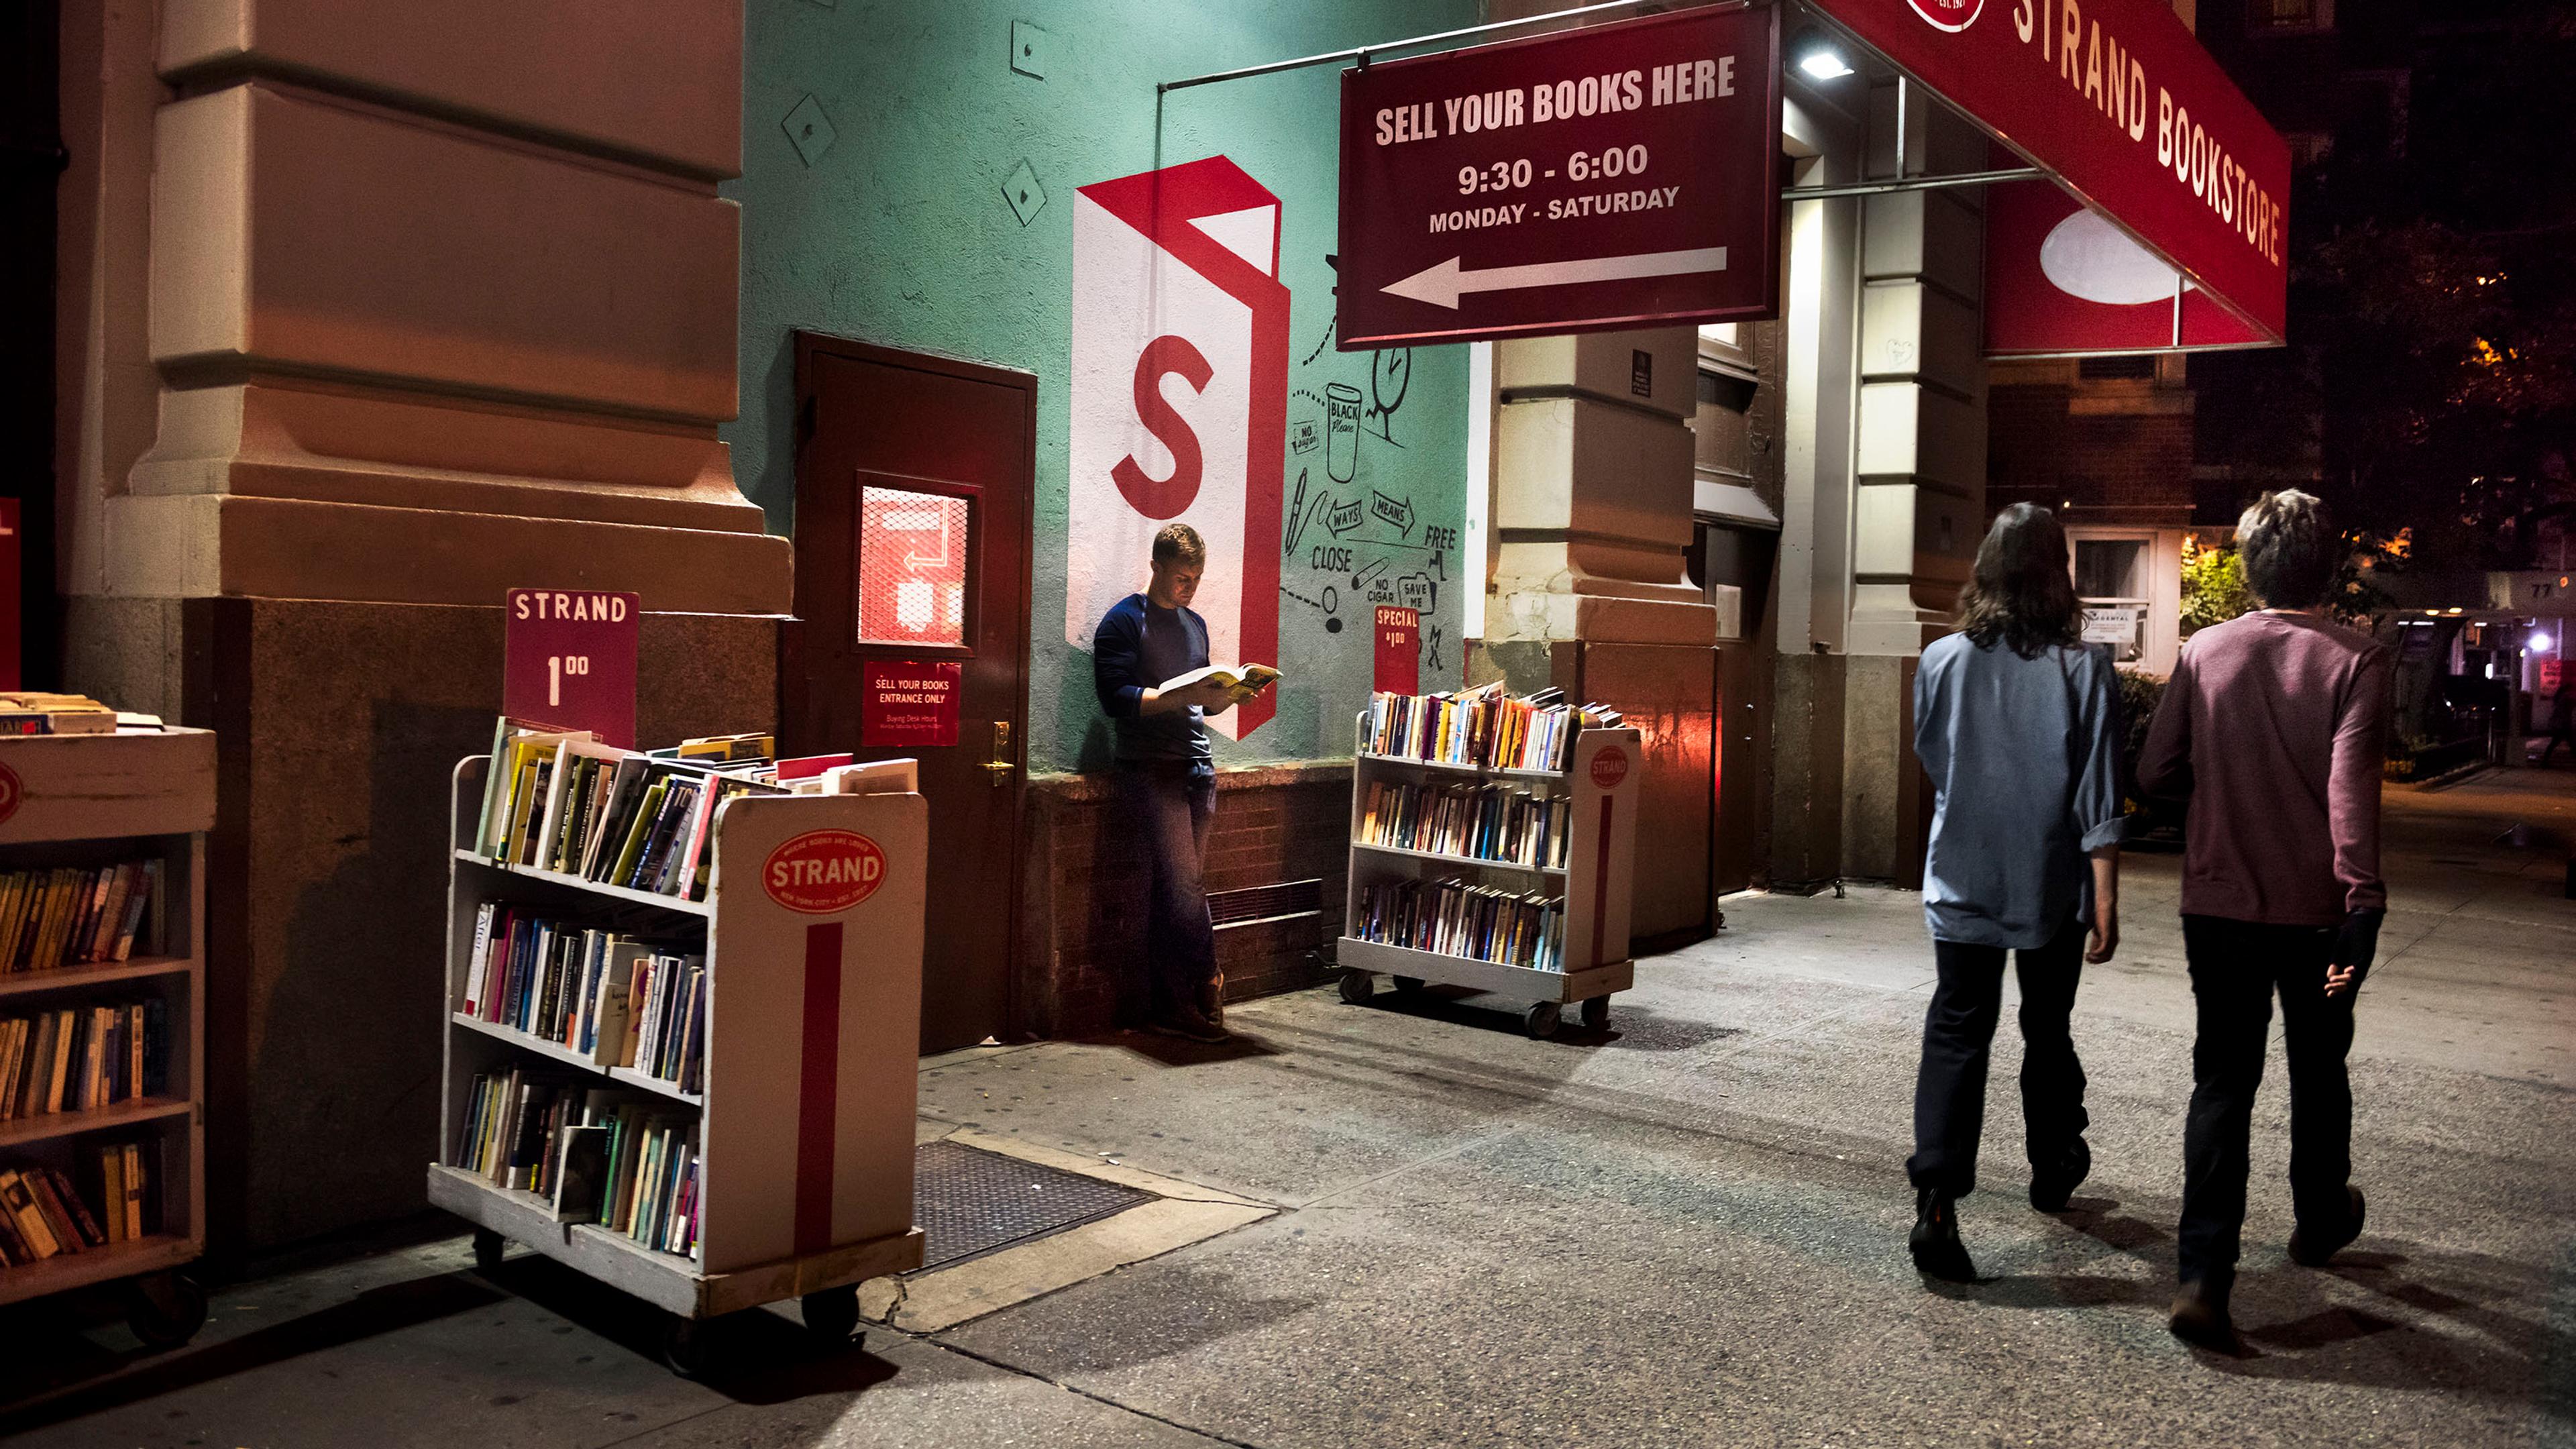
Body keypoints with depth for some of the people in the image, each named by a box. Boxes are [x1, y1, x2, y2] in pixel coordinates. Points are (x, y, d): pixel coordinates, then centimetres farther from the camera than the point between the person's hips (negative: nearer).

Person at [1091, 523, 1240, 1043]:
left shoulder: (1195, 624, 20)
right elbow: (1117, 698, -13)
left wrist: (1226, 696, 3)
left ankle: (1170, 1008, 10)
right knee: (1184, 887, -12)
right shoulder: (1124, 621, -2)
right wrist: (1188, 696, -20)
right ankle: (1205, 989, 0)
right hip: (1150, 770, -6)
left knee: (1175, 890, 6)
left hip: (1196, 767, 7)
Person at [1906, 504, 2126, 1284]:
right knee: (2048, 1032, 19)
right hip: (2050, 889, 0)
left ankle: (1937, 1203, -12)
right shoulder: (2085, 669, -9)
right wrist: (2105, 902, -7)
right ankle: (2053, 1169, 39)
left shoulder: (1942, 662, -5)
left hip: (1961, 883, 0)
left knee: (1955, 1037, 2)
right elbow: (2098, 799, -10)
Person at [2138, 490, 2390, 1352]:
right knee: (2317, 1072, 20)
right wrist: (2363, 902, -21)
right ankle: (2320, 1221, 43)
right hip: (2316, 909, -1)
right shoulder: (2356, 661, -10)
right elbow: (2350, 789, -21)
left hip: (2218, 906, 1)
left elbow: (2156, 774, 1)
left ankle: (2202, 1276, -6)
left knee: (2222, 1082, 5)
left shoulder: (2205, 652, -2)